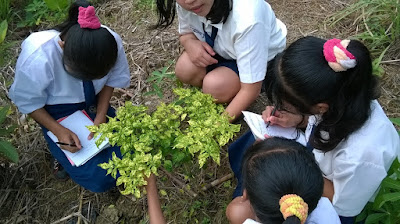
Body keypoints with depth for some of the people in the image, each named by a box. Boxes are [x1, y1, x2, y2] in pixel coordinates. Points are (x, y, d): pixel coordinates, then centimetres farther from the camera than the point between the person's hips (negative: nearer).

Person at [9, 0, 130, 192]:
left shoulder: (112, 42, -26)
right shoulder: (38, 57, -35)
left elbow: (111, 80, -6)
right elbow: (27, 102, -15)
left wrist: (100, 117, -15)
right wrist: (58, 131, -23)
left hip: (95, 106, 4)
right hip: (57, 116, -3)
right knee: (100, 180, -13)